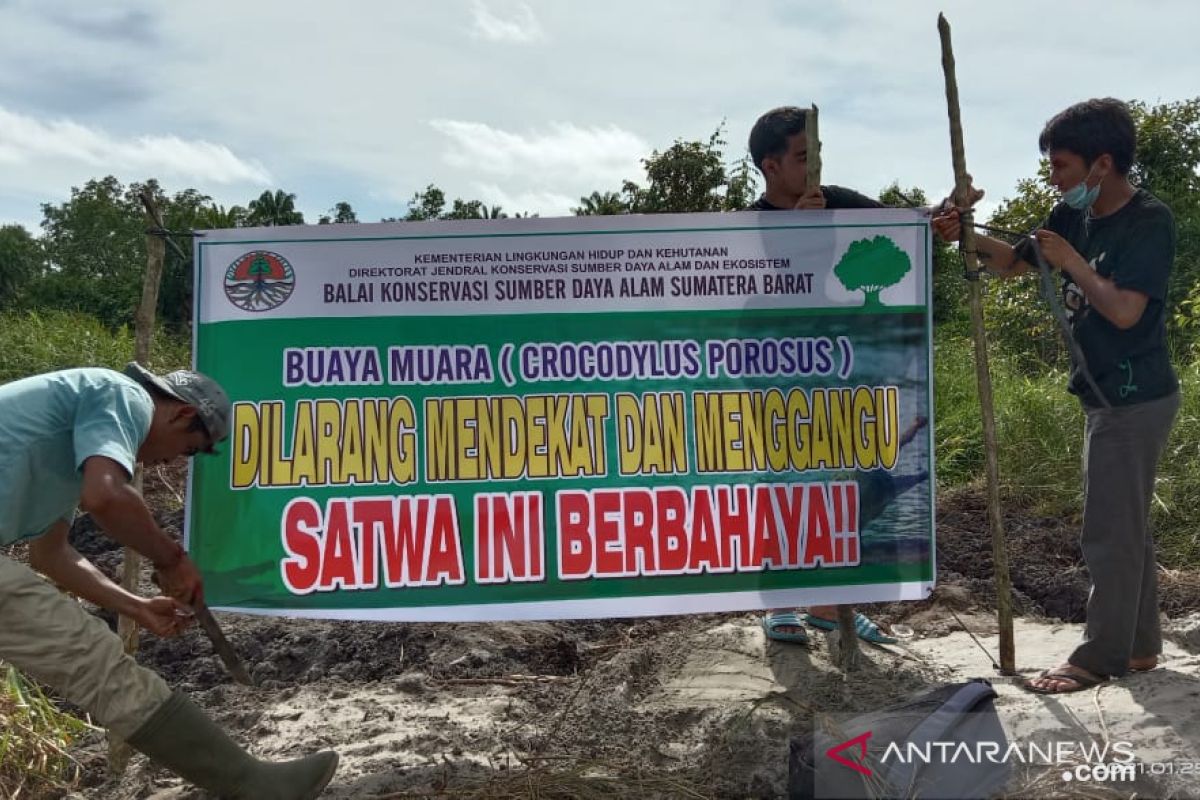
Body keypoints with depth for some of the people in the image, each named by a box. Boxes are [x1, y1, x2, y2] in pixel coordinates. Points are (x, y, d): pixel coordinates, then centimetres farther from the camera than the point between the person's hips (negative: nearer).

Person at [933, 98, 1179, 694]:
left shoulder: (1149, 221, -16)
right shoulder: (1074, 214, 6)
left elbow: (1125, 310, -24)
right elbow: (1014, 262, 16)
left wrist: (1070, 260, -15)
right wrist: (968, 237, -2)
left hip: (1134, 399, -9)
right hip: (1108, 396, 9)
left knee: (1109, 532, -2)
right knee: (1127, 527, 16)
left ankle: (1101, 655, 10)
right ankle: (1141, 644, 28)